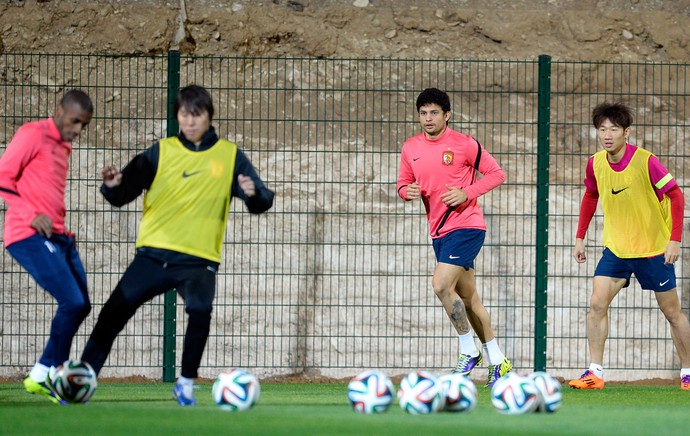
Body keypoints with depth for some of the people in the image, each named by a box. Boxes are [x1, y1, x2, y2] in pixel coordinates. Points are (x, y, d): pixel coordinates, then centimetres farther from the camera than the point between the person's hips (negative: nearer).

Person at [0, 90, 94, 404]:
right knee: (72, 303, -17)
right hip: (30, 237, -9)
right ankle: (53, 376, -6)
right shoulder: (33, 134, -6)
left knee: (81, 306, 9)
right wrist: (31, 216, -19)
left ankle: (41, 376, 16)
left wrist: (63, 231, 15)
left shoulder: (63, 146, 21)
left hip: (56, 237, 9)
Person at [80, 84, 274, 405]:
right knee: (112, 316, -4)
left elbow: (261, 203, 1)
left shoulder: (230, 156, 4)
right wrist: (112, 186, -22)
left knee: (200, 309, -29)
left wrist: (254, 193, -22)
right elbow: (121, 196, 1)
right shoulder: (161, 152, 4)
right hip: (153, 255, 2)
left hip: (198, 261, -2)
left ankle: (186, 383, -8)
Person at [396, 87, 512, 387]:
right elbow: (403, 182, 16)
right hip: (439, 231, 7)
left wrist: (467, 193, -16)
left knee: (441, 285, -20)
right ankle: (498, 362, 21)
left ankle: (469, 350, -4)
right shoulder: (410, 148, 6)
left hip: (466, 226, -7)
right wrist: (407, 191, -8)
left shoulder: (464, 144, -9)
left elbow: (496, 174, -3)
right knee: (467, 297, 12)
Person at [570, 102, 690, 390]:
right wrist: (580, 238, 11)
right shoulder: (595, 164, -4)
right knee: (597, 304, -11)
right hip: (615, 248, 4)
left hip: (654, 248, -4)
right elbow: (590, 197, 14)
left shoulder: (645, 161, -20)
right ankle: (595, 372, -8)